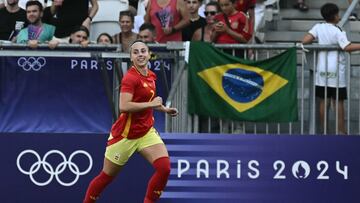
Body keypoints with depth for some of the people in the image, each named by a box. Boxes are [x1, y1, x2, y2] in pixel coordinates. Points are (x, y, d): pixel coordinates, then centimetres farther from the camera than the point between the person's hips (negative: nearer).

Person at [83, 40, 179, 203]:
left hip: (147, 132, 6)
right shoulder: (130, 78, -18)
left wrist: (164, 109, 16)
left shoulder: (150, 76, 6)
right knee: (106, 177, 7)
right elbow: (124, 106, -31)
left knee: (164, 168, -15)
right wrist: (152, 104, -26)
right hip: (125, 134, -6)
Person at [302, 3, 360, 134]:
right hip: (336, 70, -4)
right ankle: (341, 130, 6)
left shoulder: (318, 27, -1)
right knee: (339, 101, 3)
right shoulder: (338, 31, -13)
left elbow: (305, 41, -8)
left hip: (322, 70, 4)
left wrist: (314, 40, 12)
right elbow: (347, 47, -24)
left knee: (323, 100, 9)